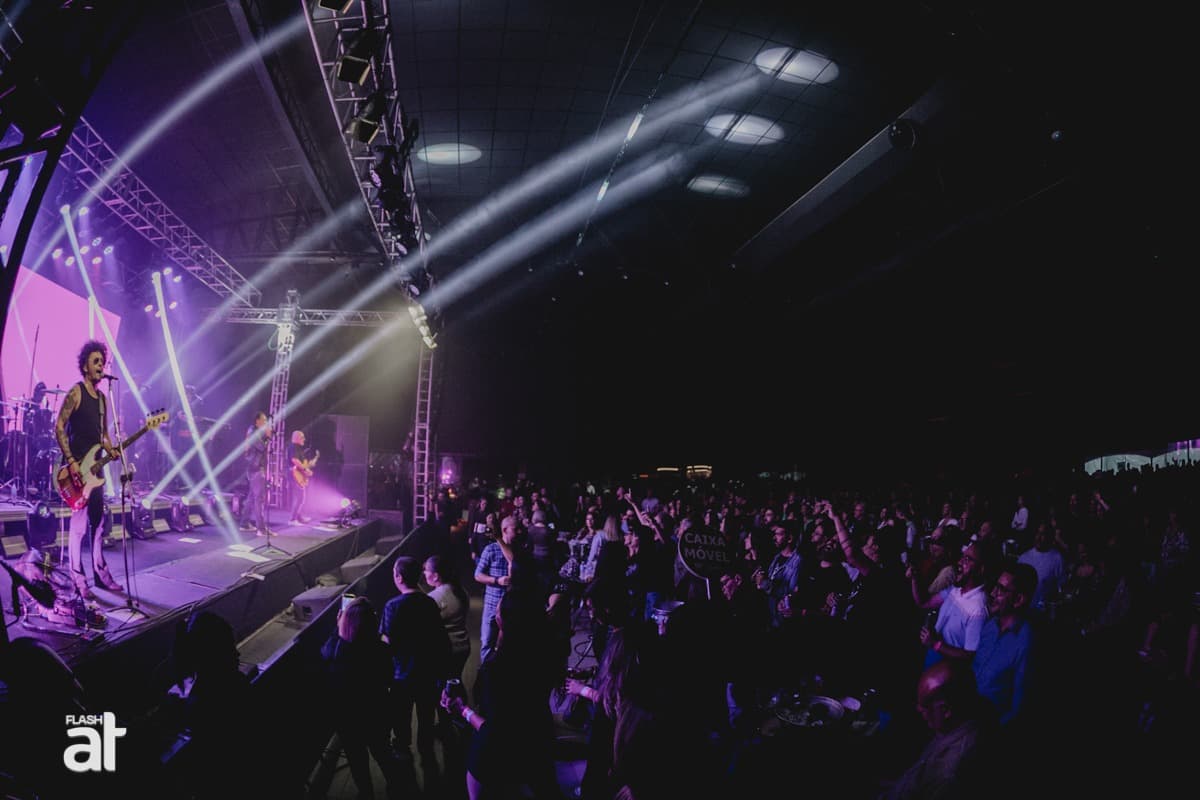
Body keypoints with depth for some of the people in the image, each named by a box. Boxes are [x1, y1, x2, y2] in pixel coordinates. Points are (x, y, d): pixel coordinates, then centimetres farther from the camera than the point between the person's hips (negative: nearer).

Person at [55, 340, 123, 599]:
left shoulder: (102, 398, 15)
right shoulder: (76, 392, -8)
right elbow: (59, 427, -12)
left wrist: (111, 450, 1)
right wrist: (71, 461, -18)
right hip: (76, 468, -8)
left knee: (98, 523, 13)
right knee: (79, 526, -7)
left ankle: (100, 572, 22)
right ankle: (78, 581, 0)